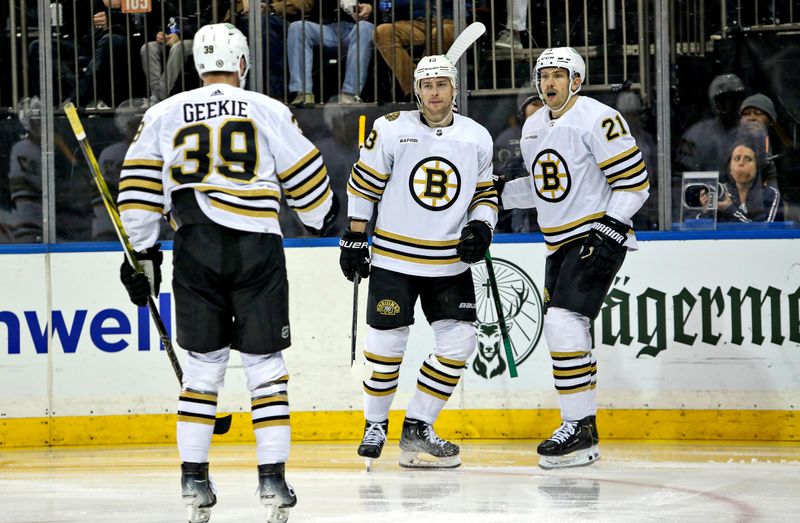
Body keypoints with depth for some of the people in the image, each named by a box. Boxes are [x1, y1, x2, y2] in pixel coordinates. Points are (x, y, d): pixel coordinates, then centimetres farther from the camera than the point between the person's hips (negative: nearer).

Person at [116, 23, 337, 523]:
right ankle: (272, 477, 0)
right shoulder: (268, 111, 3)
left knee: (203, 362, 12)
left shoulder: (164, 115, 8)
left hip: (195, 252, 2)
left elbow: (140, 187, 7)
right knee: (265, 363, 5)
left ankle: (194, 478, 9)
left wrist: (142, 253, 14)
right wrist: (324, 217, 28)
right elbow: (305, 176, 8)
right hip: (257, 247, -2)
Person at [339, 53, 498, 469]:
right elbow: (363, 184, 0)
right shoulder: (392, 130, -6)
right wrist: (353, 238, -1)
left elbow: (485, 193, 13)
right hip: (393, 258, -3)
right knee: (387, 342, -2)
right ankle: (375, 424, 20)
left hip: (449, 262, 3)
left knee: (458, 342, -4)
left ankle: (417, 427, 8)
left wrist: (480, 226, -6)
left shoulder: (477, 138, 3)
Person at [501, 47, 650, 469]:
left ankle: (581, 429, -17)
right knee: (562, 330, 9)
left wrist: (612, 226, -21)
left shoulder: (599, 120, -13)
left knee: (564, 322, -19)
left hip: (597, 237, -9)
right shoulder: (533, 128, 13)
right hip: (560, 243, 9)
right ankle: (577, 426, 19)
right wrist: (497, 194, 13)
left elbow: (634, 181, -13)